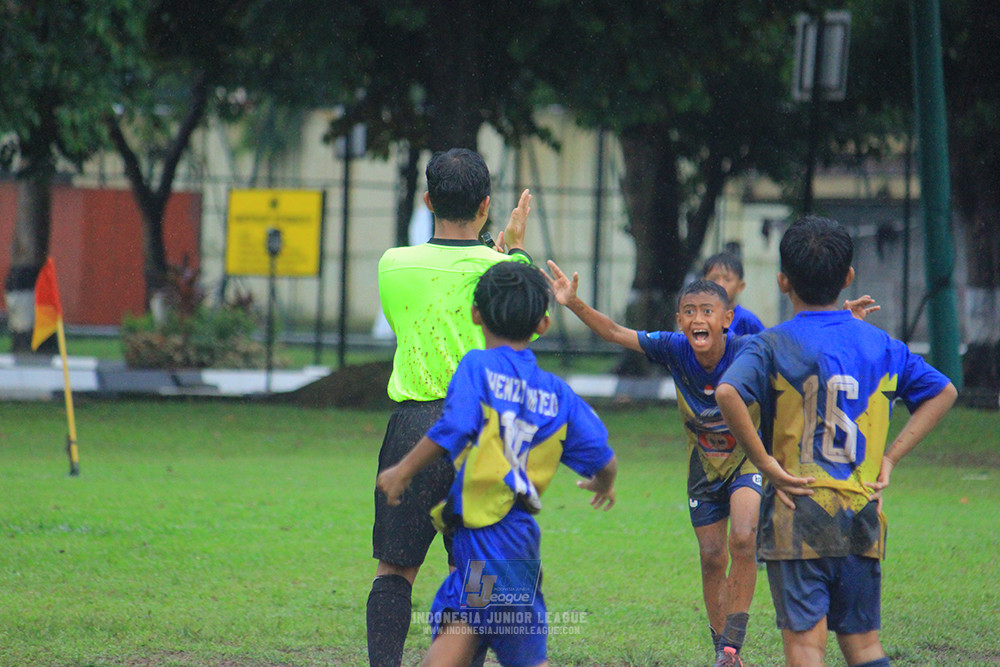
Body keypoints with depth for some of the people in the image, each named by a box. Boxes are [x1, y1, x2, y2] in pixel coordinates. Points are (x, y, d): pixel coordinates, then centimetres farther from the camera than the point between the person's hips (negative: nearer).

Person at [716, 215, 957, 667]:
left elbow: (727, 392, -24)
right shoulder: (881, 345, 8)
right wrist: (890, 458, 13)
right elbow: (942, 392, 18)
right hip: (863, 516, 4)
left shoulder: (774, 345, -5)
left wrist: (764, 462, -14)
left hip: (798, 513, -4)